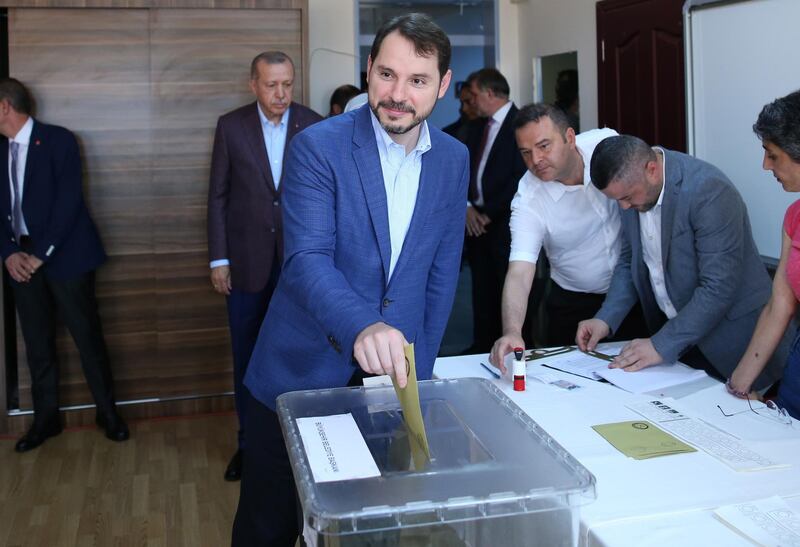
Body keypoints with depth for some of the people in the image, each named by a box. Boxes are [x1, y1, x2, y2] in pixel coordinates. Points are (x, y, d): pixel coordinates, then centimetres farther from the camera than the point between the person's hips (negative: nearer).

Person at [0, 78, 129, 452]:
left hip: (63, 255, -5)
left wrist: (41, 254, -16)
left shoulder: (58, 140, -7)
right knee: (37, 344, 10)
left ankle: (108, 412, 14)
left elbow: (69, 202, -13)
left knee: (88, 336, 1)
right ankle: (46, 418, 22)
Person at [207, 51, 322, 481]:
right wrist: (219, 259, -2)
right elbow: (218, 196, 1)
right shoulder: (231, 126, -1)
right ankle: (249, 442, 25)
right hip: (247, 260, 1)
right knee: (247, 356, 10)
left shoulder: (314, 126, -2)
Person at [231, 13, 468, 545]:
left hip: (394, 379, 4)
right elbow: (307, 261, -24)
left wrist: (421, 369, 5)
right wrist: (363, 326, -42)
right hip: (305, 372, -3)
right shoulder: (318, 147, -13)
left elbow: (442, 269, 8)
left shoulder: (454, 159, 2)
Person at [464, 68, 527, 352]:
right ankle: (482, 347, 20)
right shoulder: (482, 126, 15)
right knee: (482, 291, 11)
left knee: (507, 293, -1)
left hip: (504, 223, -7)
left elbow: (521, 177, -16)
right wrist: (468, 206, -3)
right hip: (478, 222, 7)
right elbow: (469, 169, 14)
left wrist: (489, 212, -12)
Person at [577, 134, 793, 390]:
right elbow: (629, 260, 9)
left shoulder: (708, 189, -26)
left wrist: (662, 345, -26)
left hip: (728, 339, -6)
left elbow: (718, 287, -27)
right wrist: (605, 319, -4)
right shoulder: (631, 185, -3)